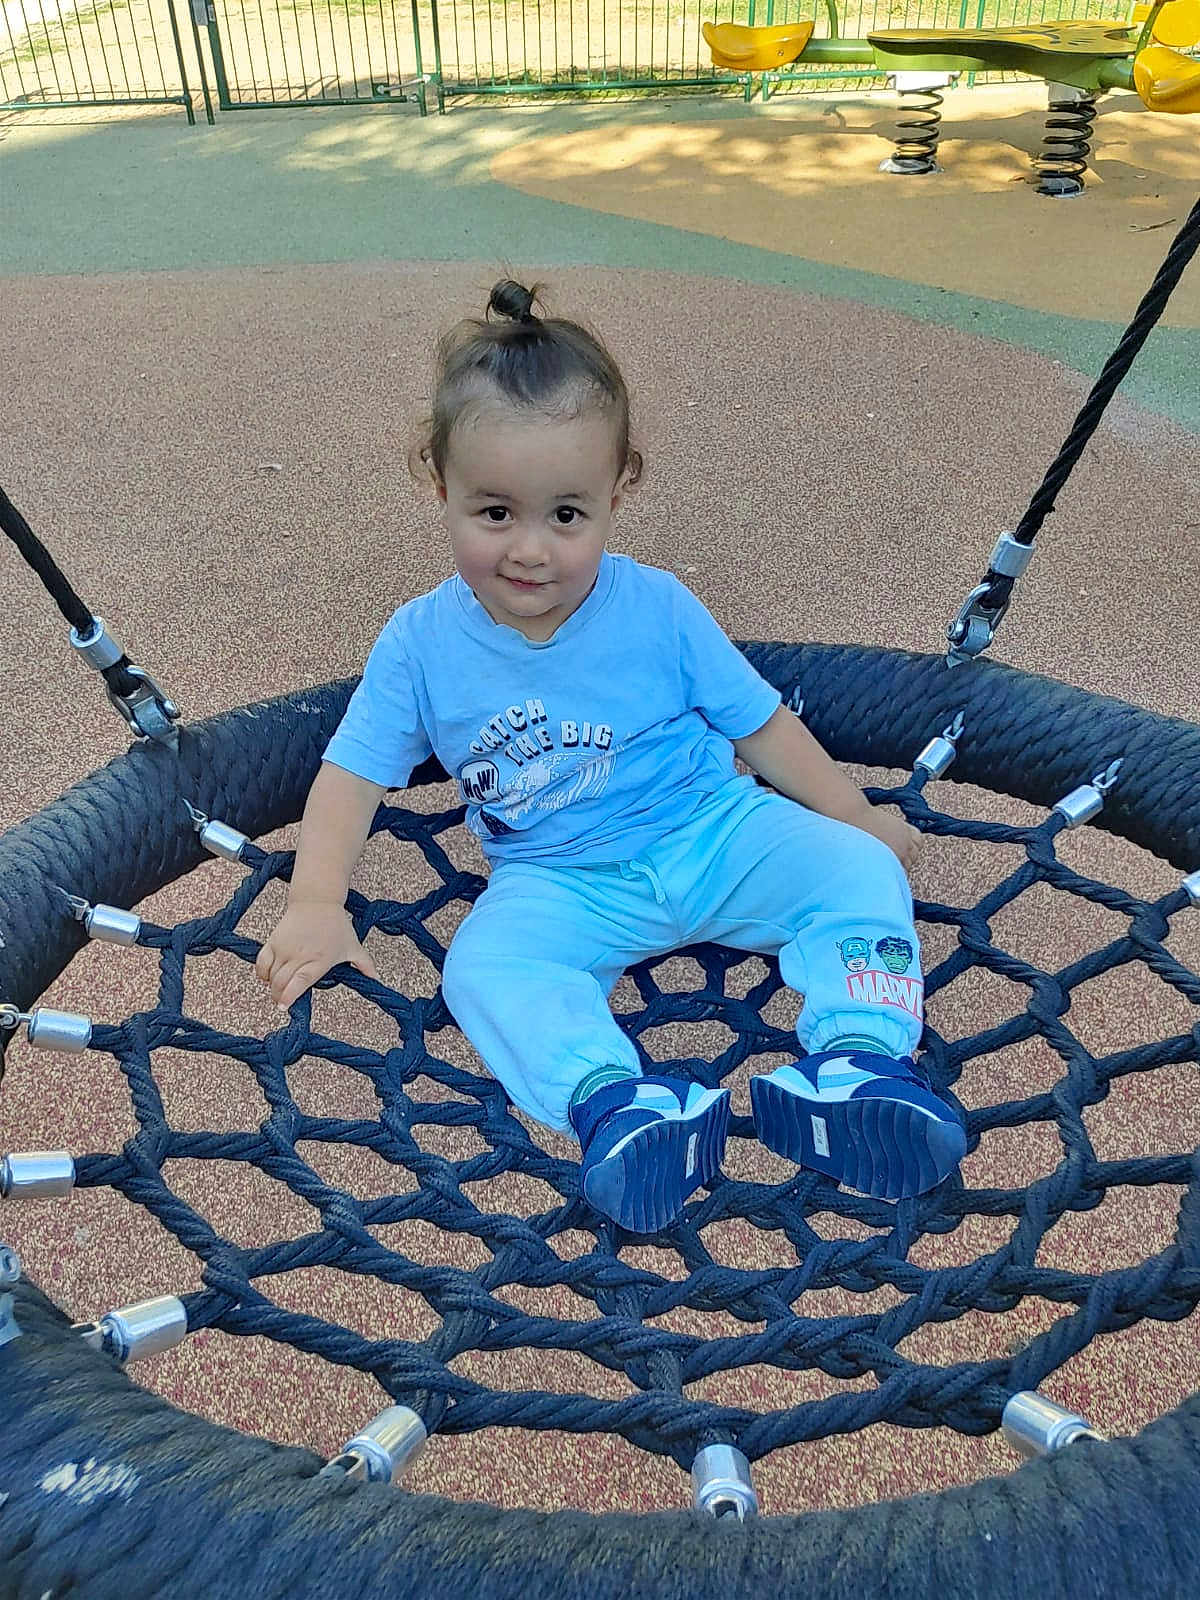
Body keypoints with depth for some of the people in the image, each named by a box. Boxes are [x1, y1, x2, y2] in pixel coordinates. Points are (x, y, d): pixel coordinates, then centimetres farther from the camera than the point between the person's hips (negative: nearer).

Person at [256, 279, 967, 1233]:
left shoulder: (659, 610, -6)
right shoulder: (420, 644, -6)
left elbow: (757, 723, 2)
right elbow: (355, 772, -1)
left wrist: (855, 816, 2)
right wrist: (317, 905, -13)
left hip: (713, 831, 1)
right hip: (560, 882, 0)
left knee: (860, 869, -19)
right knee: (485, 962, -30)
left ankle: (858, 1064, -31)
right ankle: (614, 1104, -45)